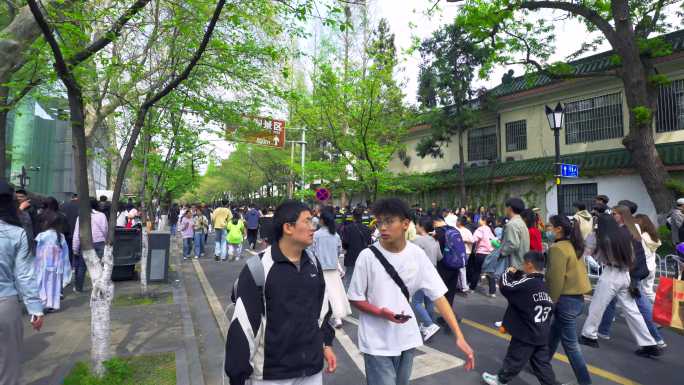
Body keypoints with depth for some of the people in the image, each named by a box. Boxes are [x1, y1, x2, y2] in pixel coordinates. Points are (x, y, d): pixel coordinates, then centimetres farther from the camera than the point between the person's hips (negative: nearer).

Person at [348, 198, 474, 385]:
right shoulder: (368, 256, -15)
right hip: (376, 343, -3)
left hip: (407, 339, 4)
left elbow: (438, 295, -6)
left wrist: (459, 336, -13)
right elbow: (355, 299, -7)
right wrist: (380, 312, -24)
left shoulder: (417, 254, -7)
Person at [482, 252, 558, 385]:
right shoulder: (544, 285, 4)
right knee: (542, 363, 16)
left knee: (515, 359, 10)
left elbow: (505, 288, -19)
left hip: (525, 333, -7)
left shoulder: (526, 283, -22)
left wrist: (508, 273, -4)